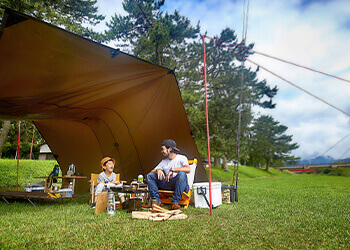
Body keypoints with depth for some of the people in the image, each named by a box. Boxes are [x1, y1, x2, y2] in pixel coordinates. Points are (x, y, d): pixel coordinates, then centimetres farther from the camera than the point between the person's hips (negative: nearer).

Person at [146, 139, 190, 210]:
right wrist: (158, 170, -9)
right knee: (150, 175, -7)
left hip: (181, 186, -5)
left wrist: (172, 170, -25)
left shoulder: (182, 158, -1)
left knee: (182, 174, -38)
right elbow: (152, 171, 14)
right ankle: (156, 201, -12)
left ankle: (175, 202, -30)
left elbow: (188, 169, -22)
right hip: (167, 184, 5)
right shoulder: (164, 161, 18)